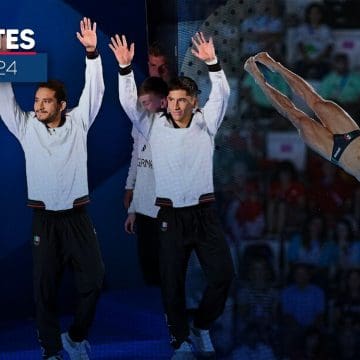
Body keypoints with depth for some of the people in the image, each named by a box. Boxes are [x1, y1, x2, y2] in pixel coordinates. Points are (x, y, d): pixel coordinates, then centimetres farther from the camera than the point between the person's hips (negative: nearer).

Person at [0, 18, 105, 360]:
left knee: (93, 280, -1)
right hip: (44, 218, 0)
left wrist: (92, 53, -19)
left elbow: (94, 91, -7)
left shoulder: (77, 123, 1)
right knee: (45, 287, 1)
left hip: (77, 216, 0)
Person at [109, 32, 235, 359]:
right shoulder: (154, 126, 4)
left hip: (204, 212, 0)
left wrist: (212, 63, -23)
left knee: (223, 274, -4)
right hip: (171, 215, 0)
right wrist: (125, 67, -17)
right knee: (172, 282, 2)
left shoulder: (205, 123, 4)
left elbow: (222, 94, -8)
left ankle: (202, 326, 18)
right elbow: (130, 102, -4)